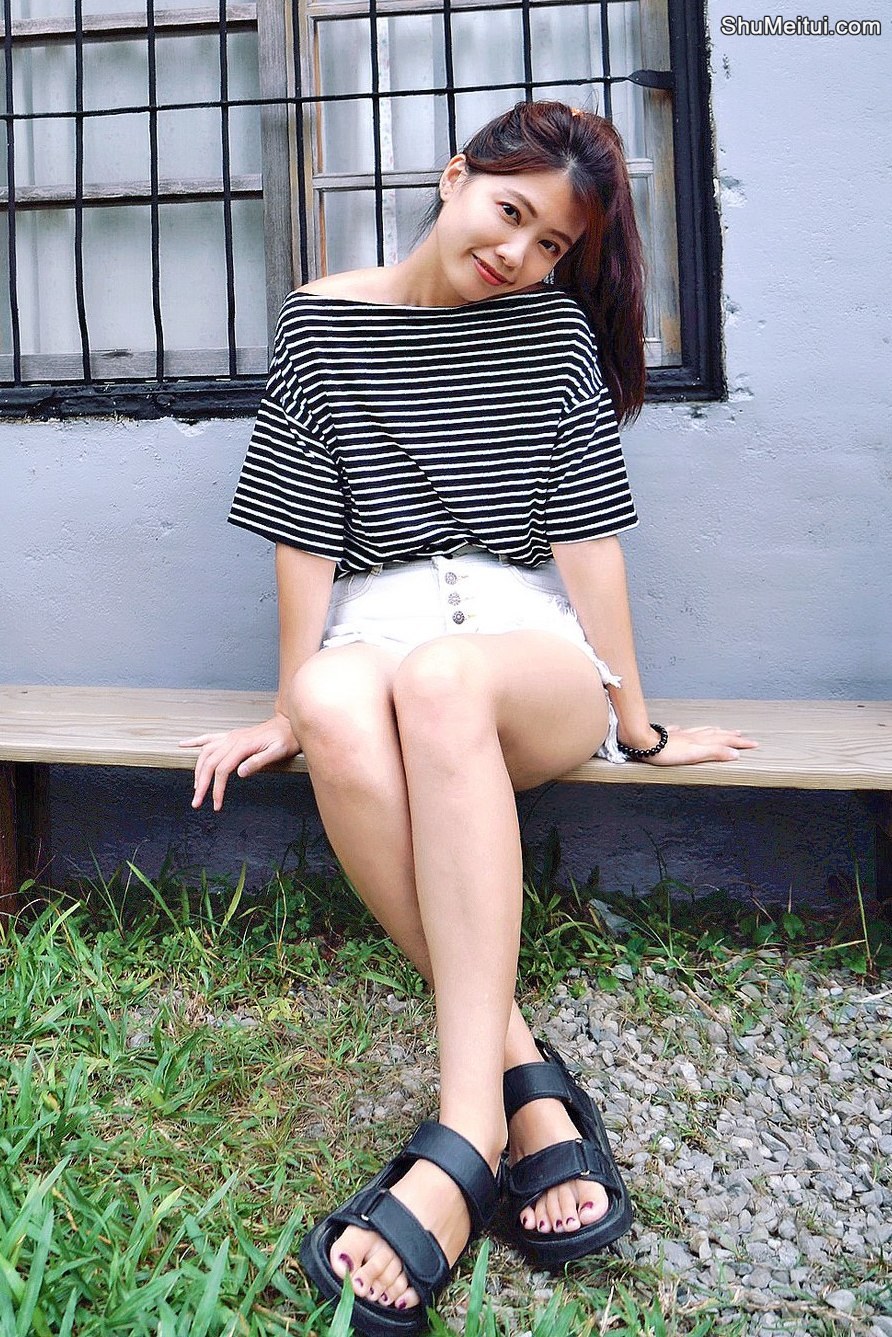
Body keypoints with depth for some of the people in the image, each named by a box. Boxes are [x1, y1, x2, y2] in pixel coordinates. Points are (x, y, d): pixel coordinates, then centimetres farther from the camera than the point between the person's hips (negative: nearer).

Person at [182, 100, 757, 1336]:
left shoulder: (553, 325, 8)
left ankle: (466, 1141, -39)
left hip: (531, 643, 0)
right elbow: (305, 533, 5)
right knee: (340, 711, -37)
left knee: (438, 681, -38)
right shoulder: (324, 326, 8)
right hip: (377, 620, 1)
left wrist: (637, 722, 1)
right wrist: (293, 710, 1)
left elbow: (588, 534, 3)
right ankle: (530, 1083, -30)